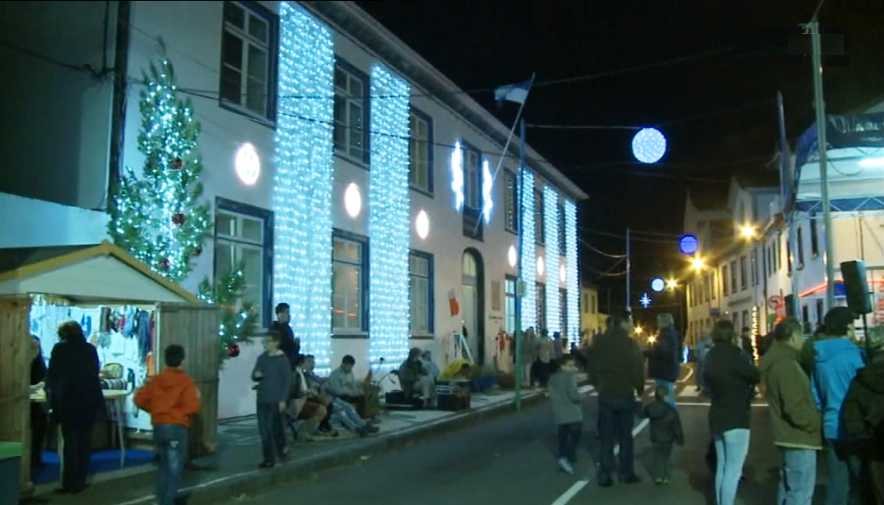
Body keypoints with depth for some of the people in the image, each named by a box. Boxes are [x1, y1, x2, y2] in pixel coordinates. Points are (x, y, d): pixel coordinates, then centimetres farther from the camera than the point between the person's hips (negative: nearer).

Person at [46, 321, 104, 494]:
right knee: (84, 440, 10)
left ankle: (71, 483, 2)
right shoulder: (90, 349, 9)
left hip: (68, 399, -3)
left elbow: (52, 374, 2)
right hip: (90, 398, 3)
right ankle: (80, 481, 13)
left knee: (70, 441, 1)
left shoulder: (60, 348, -1)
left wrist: (53, 392, 21)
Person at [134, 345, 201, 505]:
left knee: (164, 464, 22)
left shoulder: (155, 379, 5)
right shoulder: (186, 381, -10)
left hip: (158, 427, 6)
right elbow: (192, 406, -19)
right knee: (174, 468, 1)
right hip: (177, 427, -5)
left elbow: (139, 399, 4)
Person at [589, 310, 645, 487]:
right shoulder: (631, 343, -10)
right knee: (625, 436, 10)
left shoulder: (599, 342, 2)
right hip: (625, 394, -2)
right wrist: (640, 390, 7)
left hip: (605, 394, 3)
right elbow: (638, 370, -9)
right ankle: (626, 473, 15)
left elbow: (592, 367, 7)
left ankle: (605, 476, 5)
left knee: (606, 436, 6)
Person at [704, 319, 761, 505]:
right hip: (735, 417, -8)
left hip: (717, 416, 8)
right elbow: (756, 376, -11)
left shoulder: (712, 356, 9)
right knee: (733, 470, -6)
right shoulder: (733, 354, -16)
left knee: (722, 466, 17)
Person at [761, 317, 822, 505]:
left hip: (791, 435, 11)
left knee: (789, 487, 19)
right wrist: (818, 423, -10)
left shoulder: (778, 360, 13)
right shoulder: (785, 364, -20)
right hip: (799, 438, -11)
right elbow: (796, 407, -24)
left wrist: (815, 421, 16)